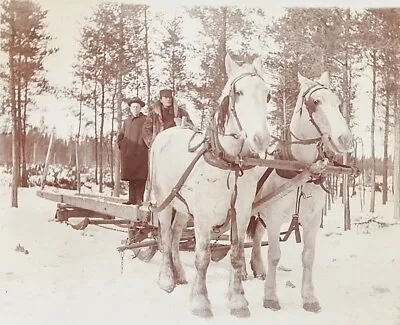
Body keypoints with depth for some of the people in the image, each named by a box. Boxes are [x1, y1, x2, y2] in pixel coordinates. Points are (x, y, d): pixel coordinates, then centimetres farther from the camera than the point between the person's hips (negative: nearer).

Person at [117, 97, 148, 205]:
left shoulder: (145, 120, 3)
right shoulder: (127, 121, 20)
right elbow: (120, 136, 24)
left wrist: (146, 145, -12)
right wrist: (121, 145, 10)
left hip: (140, 153, -5)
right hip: (128, 154, 5)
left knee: (140, 178, -6)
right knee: (131, 177, 6)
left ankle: (139, 199, -5)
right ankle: (132, 199, 9)